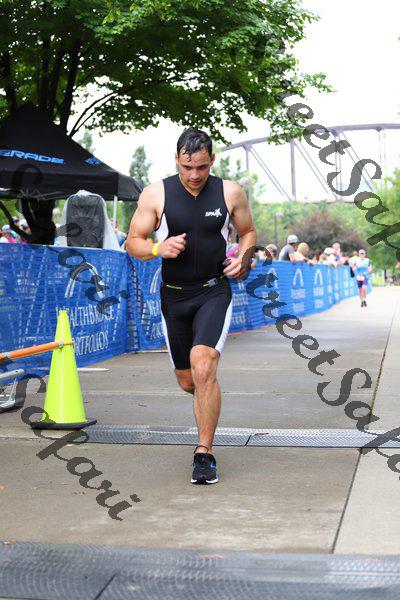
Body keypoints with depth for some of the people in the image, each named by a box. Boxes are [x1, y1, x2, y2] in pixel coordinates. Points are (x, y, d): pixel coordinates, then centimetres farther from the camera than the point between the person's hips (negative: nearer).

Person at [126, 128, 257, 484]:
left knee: (203, 366, -22)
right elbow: (133, 243, 1)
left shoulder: (230, 193, -2)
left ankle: (204, 453, -11)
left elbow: (249, 232, 14)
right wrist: (159, 249, -20)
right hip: (175, 295, 2)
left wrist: (243, 257, -7)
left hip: (214, 292, -2)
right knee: (187, 381, 10)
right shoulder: (156, 194, -4)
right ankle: (210, 395, 48)